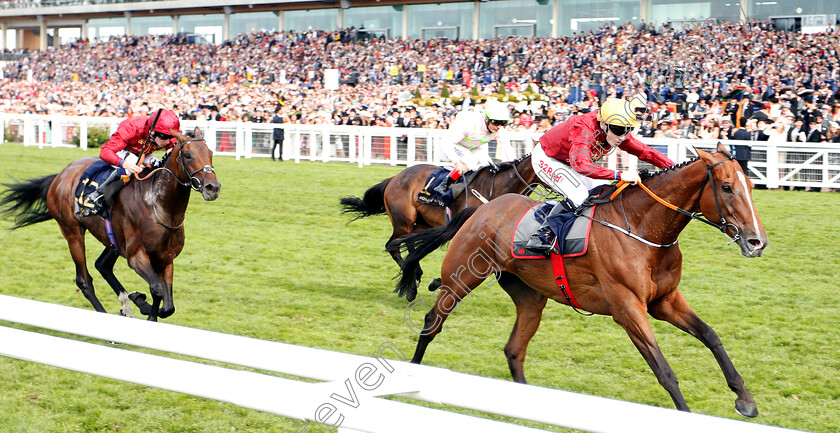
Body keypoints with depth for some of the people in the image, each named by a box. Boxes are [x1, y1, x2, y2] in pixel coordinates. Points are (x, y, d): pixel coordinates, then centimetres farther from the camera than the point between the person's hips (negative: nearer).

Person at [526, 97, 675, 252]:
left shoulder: (616, 134, -18)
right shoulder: (584, 131, -41)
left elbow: (645, 152, -9)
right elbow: (581, 165, -57)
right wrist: (619, 175, -62)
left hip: (569, 162, 8)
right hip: (546, 159, -8)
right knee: (578, 195, -29)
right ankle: (540, 235, -20)